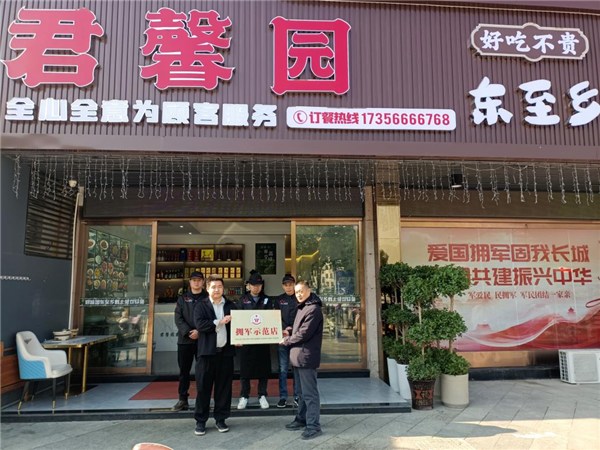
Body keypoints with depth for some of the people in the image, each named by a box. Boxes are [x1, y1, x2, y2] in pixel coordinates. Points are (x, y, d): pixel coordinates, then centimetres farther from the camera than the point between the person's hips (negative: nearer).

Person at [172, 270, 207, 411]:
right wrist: (188, 332, -11)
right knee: (184, 370, 6)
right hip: (185, 339, 2)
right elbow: (178, 318, 3)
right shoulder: (182, 298, 12)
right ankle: (183, 400, 14)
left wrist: (199, 331, -15)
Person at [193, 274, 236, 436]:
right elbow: (199, 324, -13)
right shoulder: (201, 305, 2)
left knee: (224, 386, 7)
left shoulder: (230, 305, 10)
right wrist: (219, 322, -17)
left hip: (226, 351, 2)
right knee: (203, 387, 2)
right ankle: (200, 421, 14)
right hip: (207, 351, -2)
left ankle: (221, 419, 20)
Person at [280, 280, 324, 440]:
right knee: (302, 391, 19)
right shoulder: (302, 307, 16)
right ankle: (302, 419, 30)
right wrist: (289, 334, 6)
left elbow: (304, 334, -20)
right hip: (298, 356, 10)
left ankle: (314, 426, 2)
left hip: (306, 357, -10)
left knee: (309, 393, -4)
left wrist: (286, 341, -8)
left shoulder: (313, 309, -16)